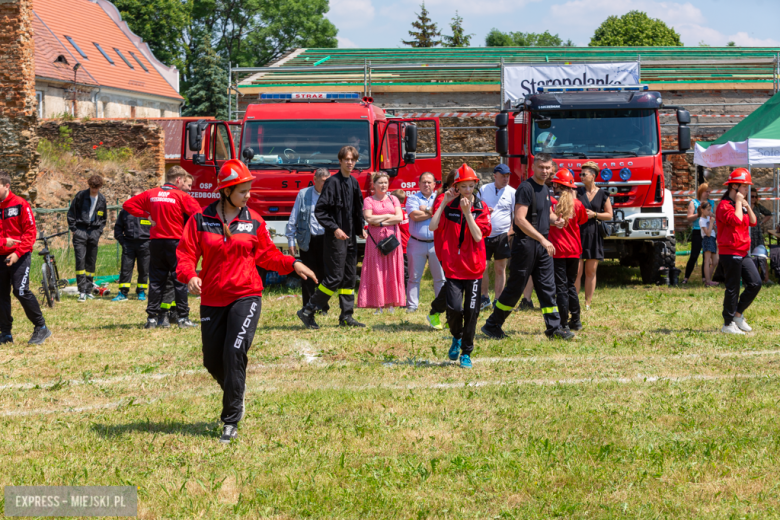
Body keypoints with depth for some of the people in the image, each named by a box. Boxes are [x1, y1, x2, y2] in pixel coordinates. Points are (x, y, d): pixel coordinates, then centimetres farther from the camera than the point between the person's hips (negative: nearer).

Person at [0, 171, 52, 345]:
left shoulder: (20, 204, -5)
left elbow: (30, 231, -7)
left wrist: (17, 253, -15)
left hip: (19, 256, -5)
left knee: (21, 291, -14)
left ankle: (41, 328, -3)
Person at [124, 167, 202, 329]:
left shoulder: (151, 194, 7)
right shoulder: (181, 196, -7)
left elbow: (128, 205, 10)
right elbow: (197, 213, -18)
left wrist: (146, 215, 7)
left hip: (156, 241, 4)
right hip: (176, 241, -4)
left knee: (156, 280, 8)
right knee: (180, 280, 2)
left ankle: (152, 317, 6)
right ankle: (183, 318, 0)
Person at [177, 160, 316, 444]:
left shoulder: (254, 221, 4)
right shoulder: (201, 220, 0)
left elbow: (267, 254, 14)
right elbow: (186, 253, -1)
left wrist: (292, 264, 1)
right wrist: (189, 276, -20)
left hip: (246, 297, -1)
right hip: (212, 300, 1)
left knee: (235, 353, -16)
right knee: (212, 361, 8)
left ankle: (231, 421, -10)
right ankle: (236, 395, 39)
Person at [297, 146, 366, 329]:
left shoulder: (353, 183, 12)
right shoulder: (333, 182, -11)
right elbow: (319, 211, -15)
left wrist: (360, 230, 10)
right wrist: (334, 228, -20)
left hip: (350, 237, 8)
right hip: (335, 238, -8)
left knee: (349, 277, 8)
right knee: (334, 277, -10)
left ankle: (346, 317, 13)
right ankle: (308, 311, -3)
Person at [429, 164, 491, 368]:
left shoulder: (481, 208, 2)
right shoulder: (448, 206, 3)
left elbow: (478, 236, -10)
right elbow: (433, 227, -12)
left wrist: (467, 212, -17)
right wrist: (444, 202, -10)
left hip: (474, 268, 0)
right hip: (453, 266, 0)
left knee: (471, 311, 0)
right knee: (454, 308, -13)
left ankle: (466, 353, 15)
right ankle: (456, 338, 19)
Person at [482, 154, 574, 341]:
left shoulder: (544, 189, 13)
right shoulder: (526, 188, -14)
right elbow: (520, 220, -22)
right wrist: (542, 239, -26)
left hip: (542, 245, 8)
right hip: (525, 243, -8)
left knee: (548, 286, 5)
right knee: (515, 288, -1)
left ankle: (554, 327, 8)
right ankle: (492, 325, 10)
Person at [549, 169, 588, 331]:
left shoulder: (551, 203, -9)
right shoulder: (577, 204, -2)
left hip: (557, 250, -3)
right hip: (574, 250, 3)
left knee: (561, 287, -1)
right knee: (571, 285, 18)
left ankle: (564, 323, -4)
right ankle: (576, 321, 18)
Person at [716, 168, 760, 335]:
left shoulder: (741, 205, 18)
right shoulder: (725, 205, -12)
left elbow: (753, 222, 14)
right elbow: (737, 220, -26)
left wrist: (747, 206, 3)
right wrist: (738, 203, -15)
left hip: (743, 253, 9)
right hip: (730, 253, -9)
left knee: (755, 283, 3)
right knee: (733, 288, -4)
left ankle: (738, 314, 17)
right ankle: (728, 324, 5)